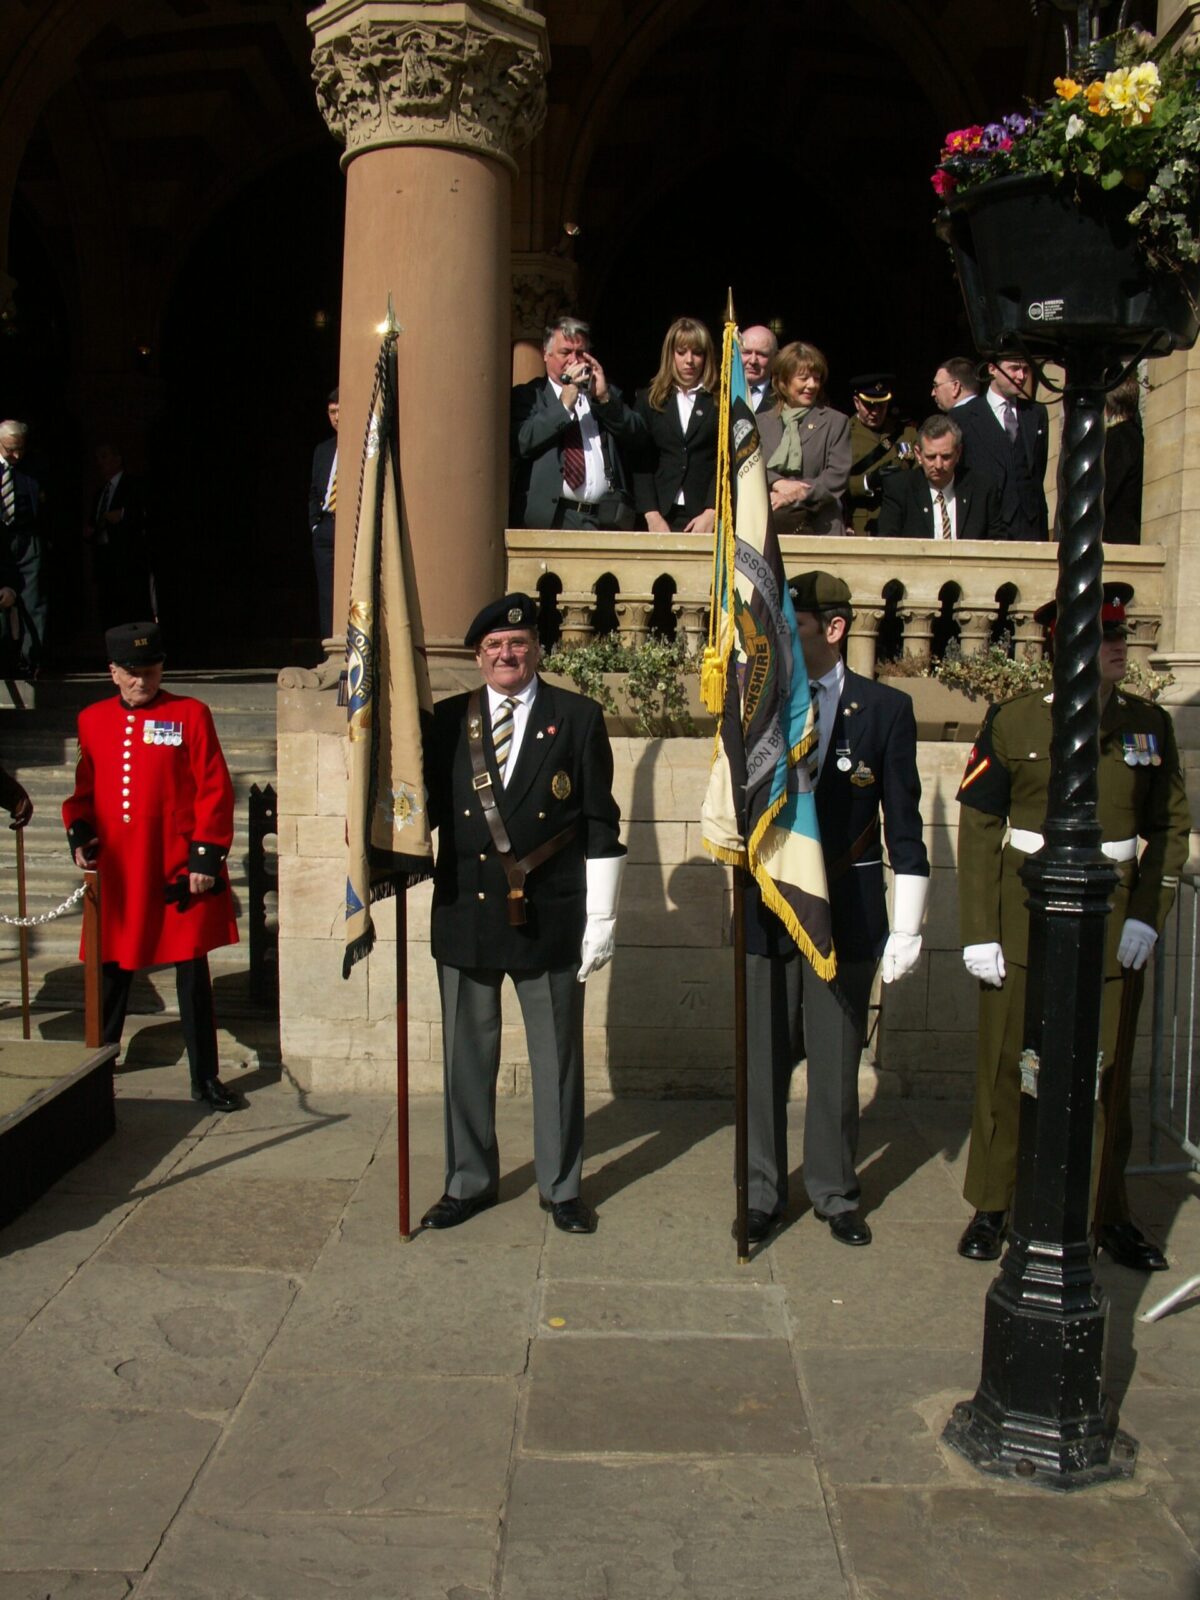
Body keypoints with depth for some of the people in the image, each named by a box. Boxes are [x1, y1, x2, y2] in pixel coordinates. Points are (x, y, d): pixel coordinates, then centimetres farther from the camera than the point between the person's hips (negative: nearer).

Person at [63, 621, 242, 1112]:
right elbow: (82, 788, 17)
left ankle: (205, 1079, 12)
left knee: (192, 973, 2)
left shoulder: (190, 714, -2)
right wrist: (79, 832, -1)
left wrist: (206, 854, -10)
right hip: (116, 874, 3)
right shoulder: (92, 720, 9)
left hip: (178, 871, -3)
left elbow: (215, 791, -4)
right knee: (113, 971, 14)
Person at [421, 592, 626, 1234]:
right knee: (467, 1056, 12)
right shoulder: (447, 720, 7)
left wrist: (601, 917, -5)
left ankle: (561, 1186, 25)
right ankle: (469, 1181, 29)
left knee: (558, 1057, 9)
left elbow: (600, 825, -1)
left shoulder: (578, 718, 1)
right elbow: (426, 805, 10)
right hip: (464, 914, 2)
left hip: (549, 917, -2)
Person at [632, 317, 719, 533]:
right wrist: (652, 515, -6)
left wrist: (711, 513, -11)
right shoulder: (648, 400, 12)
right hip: (663, 516, 1)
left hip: (706, 517, -1)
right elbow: (640, 462, 6)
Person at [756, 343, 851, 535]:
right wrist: (777, 483, -14)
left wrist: (793, 497, -11)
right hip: (766, 523, 1)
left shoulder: (836, 422, 11)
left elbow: (837, 476, 0)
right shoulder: (761, 422, 19)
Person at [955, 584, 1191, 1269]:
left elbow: (1171, 828, 10)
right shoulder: (1015, 721, -3)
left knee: (1105, 1073, 9)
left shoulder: (1150, 724, 5)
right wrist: (979, 931, -7)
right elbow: (978, 827, -2)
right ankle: (993, 1207, 21)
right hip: (1024, 916, -2)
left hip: (1112, 923, 2)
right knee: (1007, 1066, 5)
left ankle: (1111, 1214, 25)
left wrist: (1146, 916, -2)